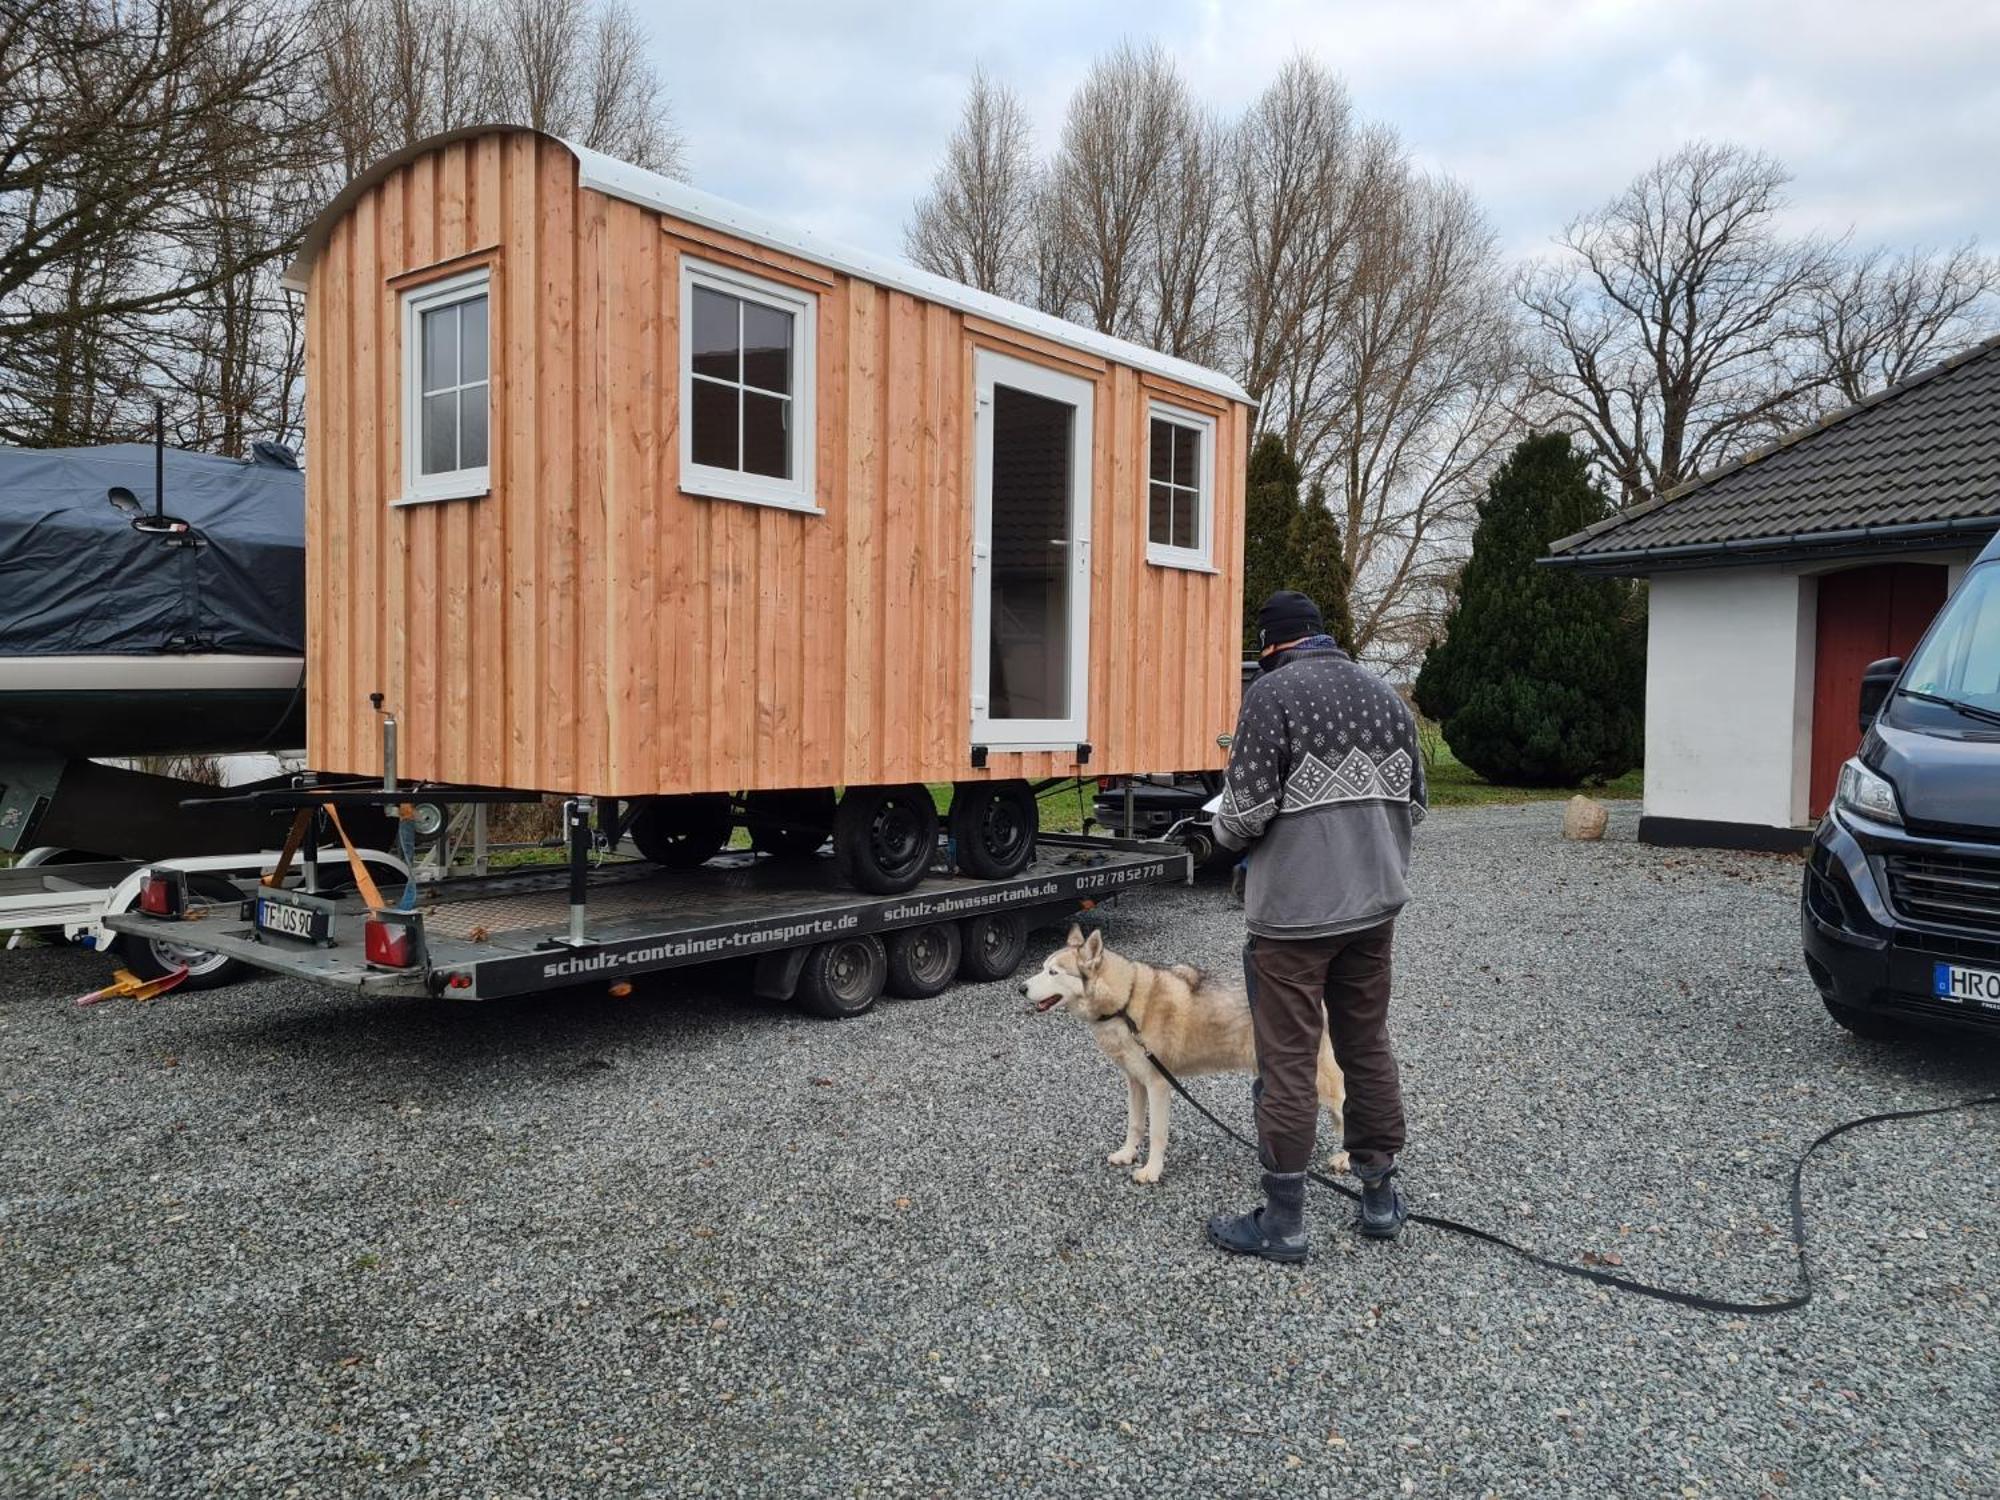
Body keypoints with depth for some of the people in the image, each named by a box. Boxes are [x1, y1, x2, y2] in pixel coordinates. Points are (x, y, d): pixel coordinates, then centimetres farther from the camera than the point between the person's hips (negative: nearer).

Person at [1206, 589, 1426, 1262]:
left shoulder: (1272, 693, -11)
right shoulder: (1386, 695, 10)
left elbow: (1248, 813, -16)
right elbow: (1413, 805, 13)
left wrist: (1223, 825, 6)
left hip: (1294, 912, -7)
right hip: (1375, 906, 7)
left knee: (1288, 1061, 1)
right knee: (1368, 1048, 17)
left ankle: (1283, 1221, 10)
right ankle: (1380, 1198, 27)